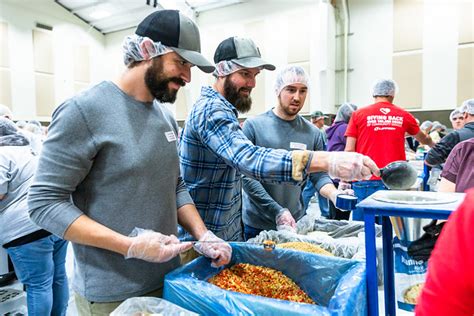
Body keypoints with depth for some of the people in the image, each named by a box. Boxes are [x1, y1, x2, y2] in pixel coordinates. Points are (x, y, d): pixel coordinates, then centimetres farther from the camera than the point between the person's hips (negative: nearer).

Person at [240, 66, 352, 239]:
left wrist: (333, 193, -18)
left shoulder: (313, 133, 2)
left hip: (295, 223, 3)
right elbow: (247, 175, -12)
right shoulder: (253, 125, -8)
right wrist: (277, 211, -18)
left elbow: (319, 174, 4)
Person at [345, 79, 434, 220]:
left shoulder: (358, 114, 2)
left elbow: (349, 150, -3)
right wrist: (433, 145, 51)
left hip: (365, 180, -2)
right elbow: (423, 138, 29)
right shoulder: (403, 115, 10)